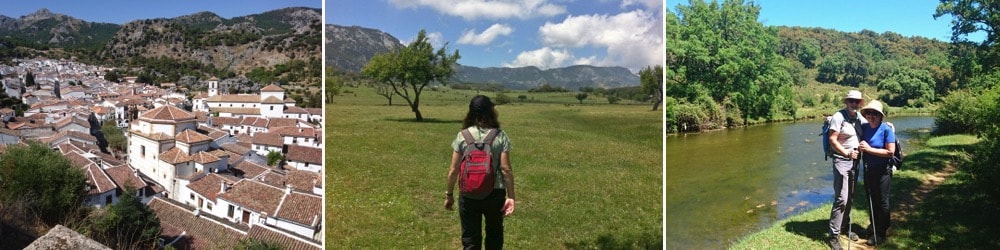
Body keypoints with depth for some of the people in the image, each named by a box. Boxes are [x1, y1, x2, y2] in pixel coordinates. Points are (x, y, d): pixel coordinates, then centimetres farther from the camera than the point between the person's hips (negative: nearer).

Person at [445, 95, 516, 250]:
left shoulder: (463, 136, -5)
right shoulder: (500, 136, -7)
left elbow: (454, 170, -5)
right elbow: (506, 169, -10)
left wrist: (449, 194, 7)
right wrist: (511, 196, -5)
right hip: (495, 193, 0)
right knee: (494, 234, 22)